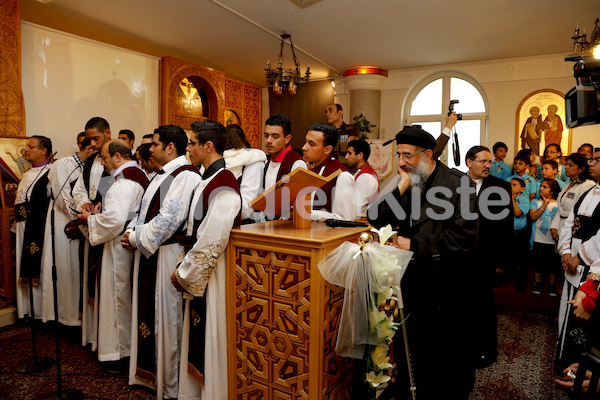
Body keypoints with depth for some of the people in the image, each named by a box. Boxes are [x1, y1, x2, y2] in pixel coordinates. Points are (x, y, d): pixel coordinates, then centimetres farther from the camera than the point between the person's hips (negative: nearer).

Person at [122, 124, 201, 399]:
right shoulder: (162, 175, 15)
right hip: (149, 253, 10)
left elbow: (168, 220, -23)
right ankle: (150, 373, 36)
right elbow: (146, 210, 20)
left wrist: (135, 237, -12)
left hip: (168, 256, -10)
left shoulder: (185, 176, -17)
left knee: (167, 318, 2)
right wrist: (132, 232, 4)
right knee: (150, 312, 18)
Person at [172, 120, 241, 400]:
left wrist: (184, 274, -11)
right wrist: (185, 269, 10)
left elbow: (211, 243, -24)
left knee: (210, 345, 6)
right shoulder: (208, 181, 11)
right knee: (196, 344, 21)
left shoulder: (223, 187, -21)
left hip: (214, 279, -9)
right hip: (198, 277, 9)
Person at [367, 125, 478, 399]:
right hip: (414, 283, 5)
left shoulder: (458, 183, -9)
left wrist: (413, 244, -13)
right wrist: (402, 187, -11)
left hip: (448, 287, -4)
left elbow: (463, 237, -18)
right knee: (412, 353, 17)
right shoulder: (406, 184, 7)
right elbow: (374, 219, -2)